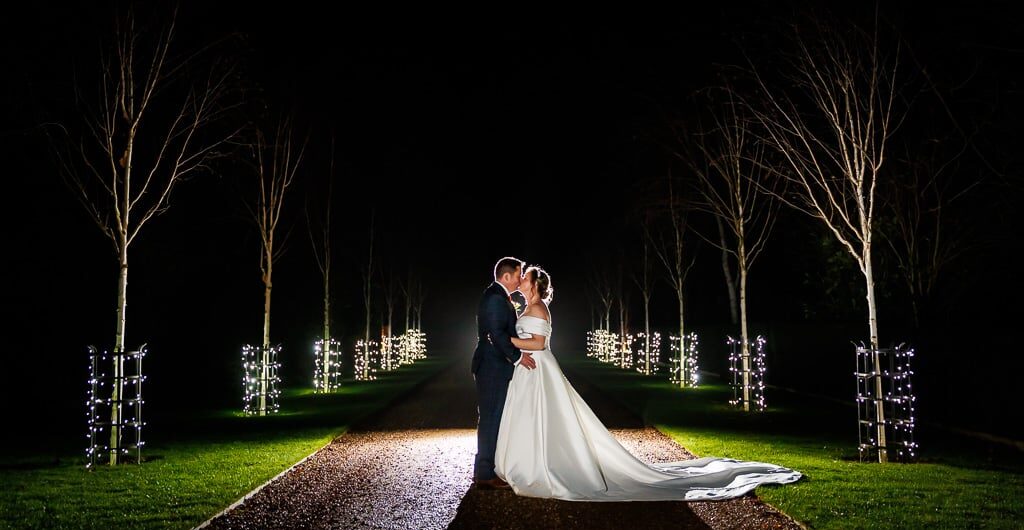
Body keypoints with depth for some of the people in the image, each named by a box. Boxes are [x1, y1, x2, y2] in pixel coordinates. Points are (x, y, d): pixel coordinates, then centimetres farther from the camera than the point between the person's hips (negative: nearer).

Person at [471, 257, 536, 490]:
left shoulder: (498, 296, 17)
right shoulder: (495, 298, -17)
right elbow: (497, 333, -23)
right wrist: (517, 356, -17)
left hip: (495, 368, 11)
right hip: (493, 368, -11)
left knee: (493, 419, 14)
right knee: (491, 419, -6)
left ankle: (487, 469, 21)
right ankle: (485, 474, -1)